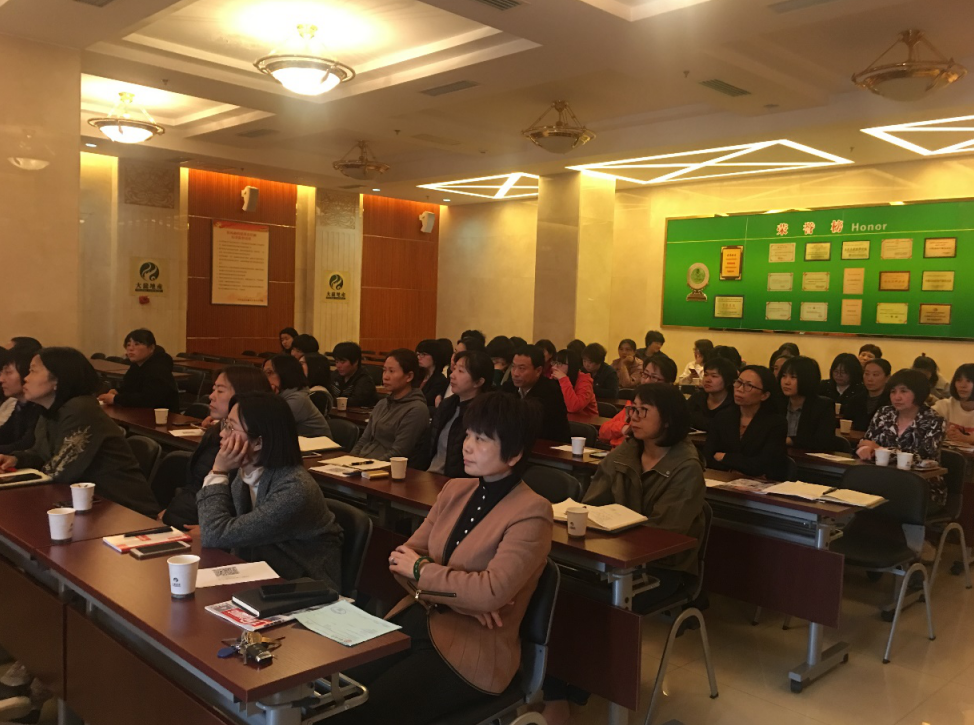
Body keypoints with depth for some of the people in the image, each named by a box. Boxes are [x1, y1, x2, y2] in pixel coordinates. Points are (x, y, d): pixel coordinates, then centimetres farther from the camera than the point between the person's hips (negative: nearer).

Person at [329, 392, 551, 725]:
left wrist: (421, 568, -10)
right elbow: (403, 558, 5)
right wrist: (459, 597, -12)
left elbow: (491, 592, -24)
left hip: (470, 651, -6)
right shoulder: (455, 489, 7)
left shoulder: (531, 512, -14)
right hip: (415, 623, 6)